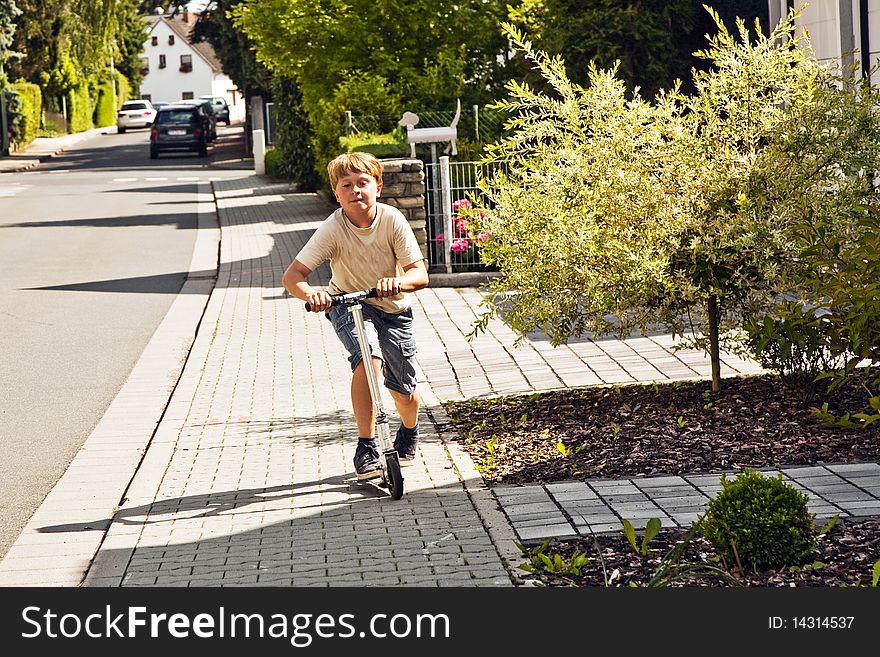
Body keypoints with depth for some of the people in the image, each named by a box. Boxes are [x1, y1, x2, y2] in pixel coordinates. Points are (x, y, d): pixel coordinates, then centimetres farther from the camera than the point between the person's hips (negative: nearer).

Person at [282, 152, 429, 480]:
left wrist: (398, 281, -44)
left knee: (404, 392, 3)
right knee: (369, 359, -32)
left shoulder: (392, 219, -21)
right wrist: (310, 293, -46)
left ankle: (409, 432, 40)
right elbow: (292, 275, -24)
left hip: (393, 309, 2)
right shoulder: (332, 229, -22)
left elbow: (420, 274, -22)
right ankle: (366, 447, -24)